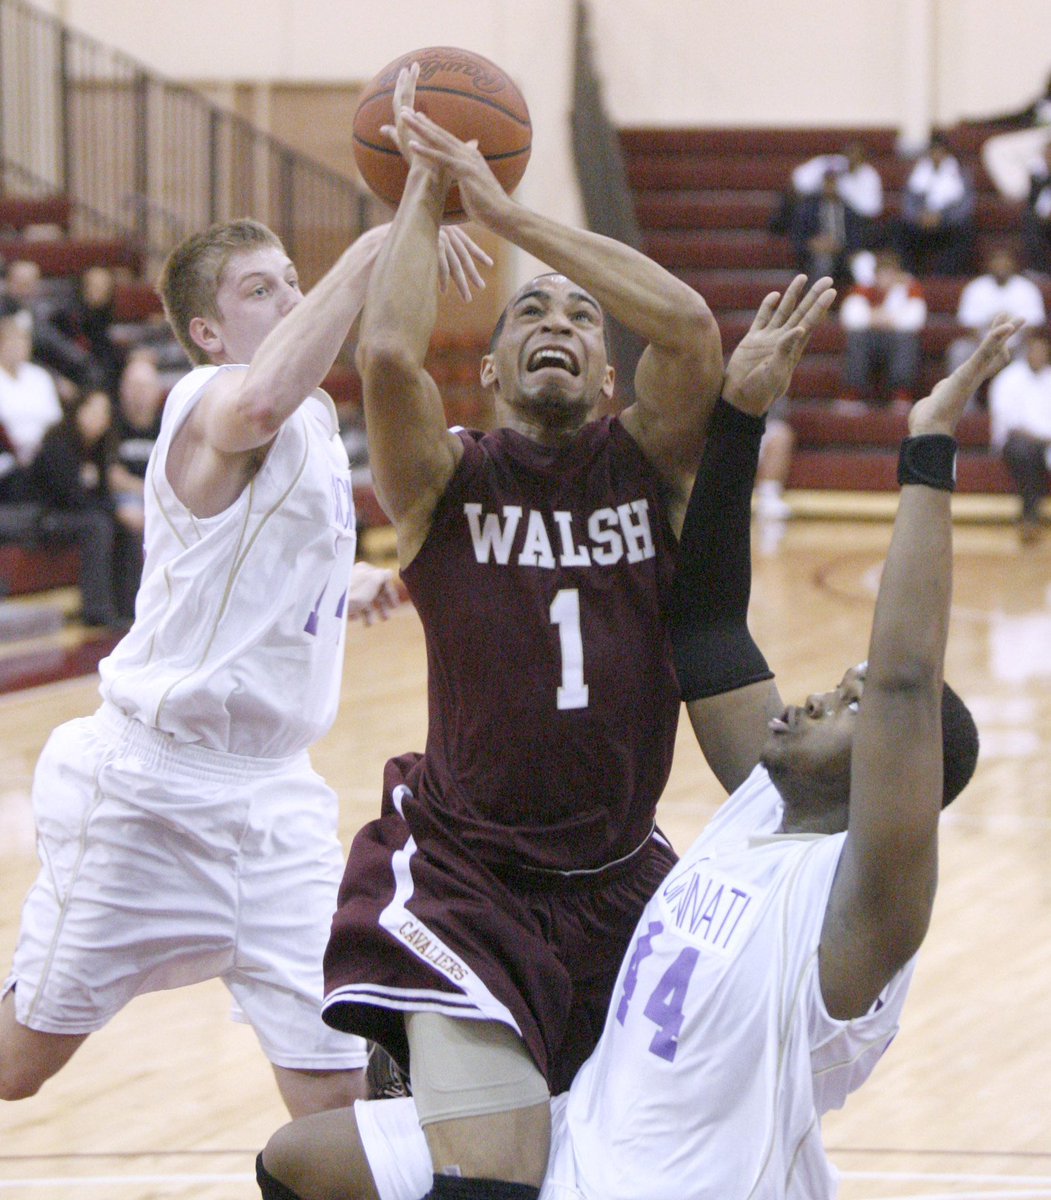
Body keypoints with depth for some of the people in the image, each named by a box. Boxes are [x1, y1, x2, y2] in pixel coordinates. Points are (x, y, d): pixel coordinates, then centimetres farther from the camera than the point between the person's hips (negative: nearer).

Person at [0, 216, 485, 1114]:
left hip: (275, 790, 7)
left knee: (334, 1086, -4)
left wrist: (345, 589, 30)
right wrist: (373, 252, -43)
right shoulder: (209, 402, -15)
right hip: (153, 785, -7)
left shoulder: (316, 419, 13)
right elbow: (259, 401, -44)